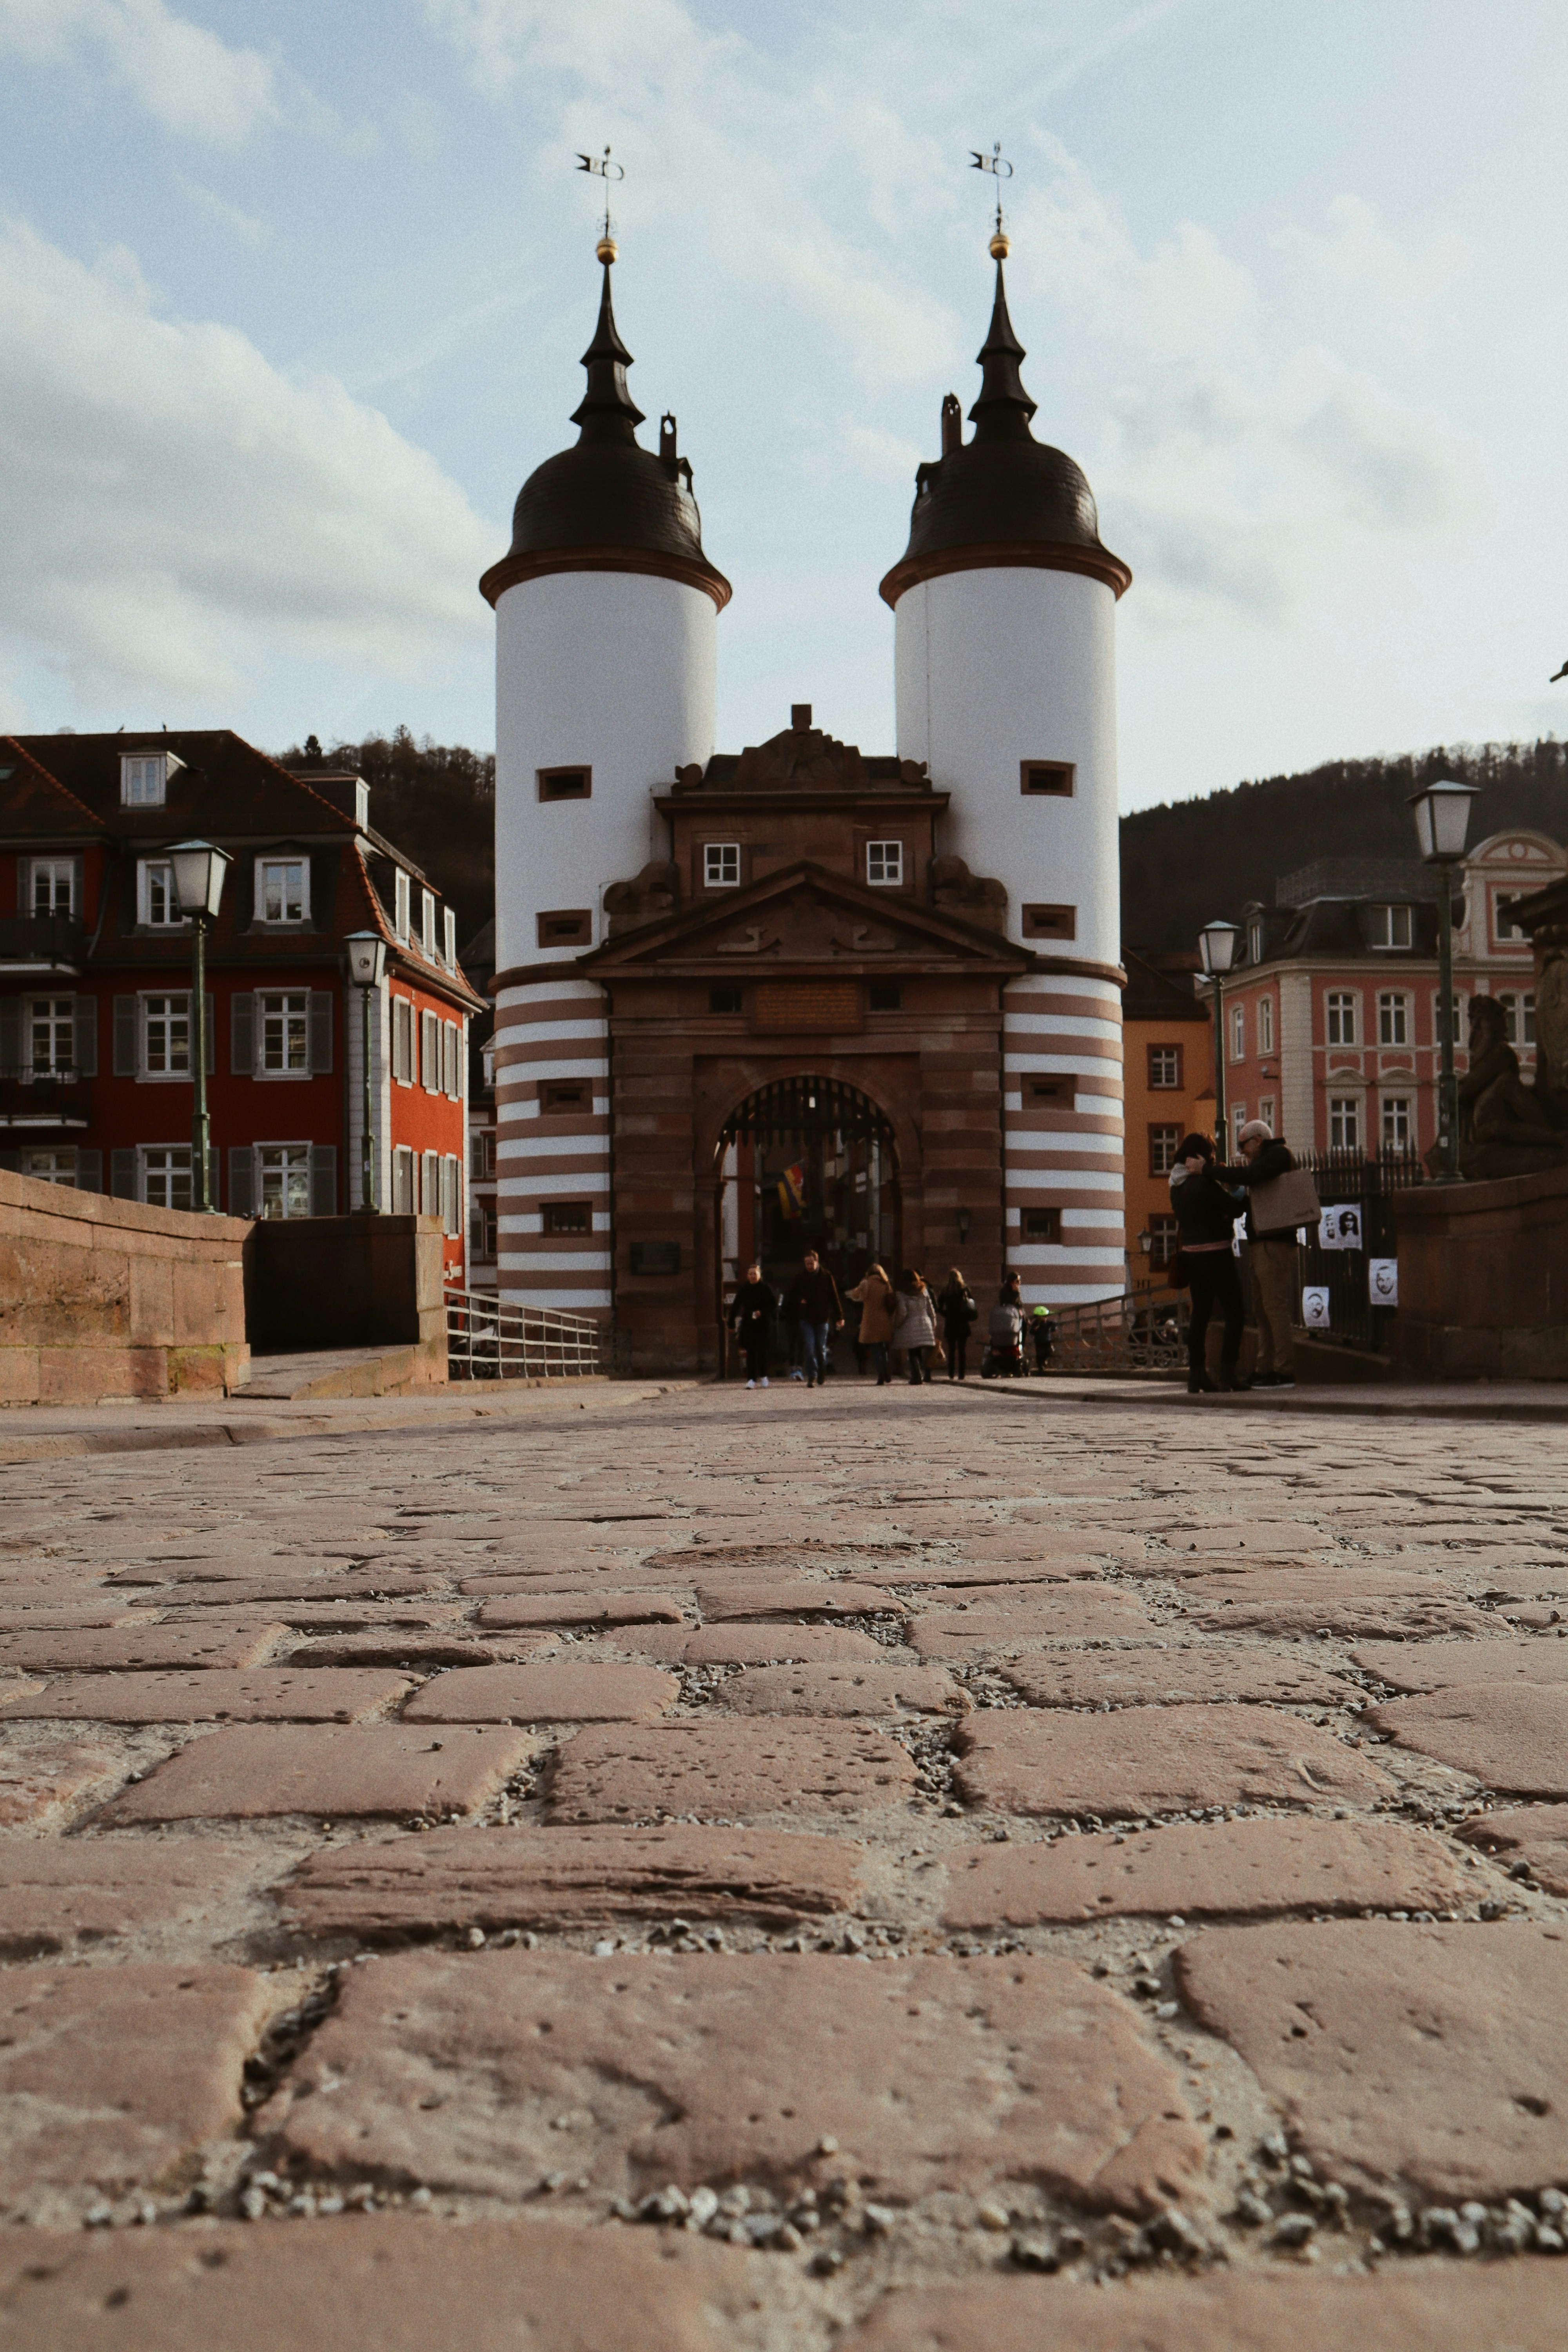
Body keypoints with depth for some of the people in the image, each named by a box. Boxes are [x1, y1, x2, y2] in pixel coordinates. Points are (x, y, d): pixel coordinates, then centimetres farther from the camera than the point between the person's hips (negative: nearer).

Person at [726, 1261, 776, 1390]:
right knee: (751, 1351, -4)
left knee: (762, 1350, 0)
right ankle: (752, 1379, -4)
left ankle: (763, 1377, 18)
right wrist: (732, 1324, 2)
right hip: (748, 1324, 2)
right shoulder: (744, 1289, 5)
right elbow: (735, 1306, 8)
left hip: (763, 1324, -2)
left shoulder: (765, 1288, -1)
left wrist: (762, 1313, -16)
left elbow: (774, 1306, -1)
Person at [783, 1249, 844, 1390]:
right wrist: (800, 1301, -9)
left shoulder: (826, 1277, 1)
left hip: (822, 1318, 0)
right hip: (806, 1319, 0)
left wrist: (839, 1317, 1)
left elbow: (835, 1298, 4)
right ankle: (812, 1377, -11)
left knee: (821, 1349, 7)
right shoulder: (800, 1278, 3)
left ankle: (821, 1377, 23)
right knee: (809, 1348, -9)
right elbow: (792, 1295, 14)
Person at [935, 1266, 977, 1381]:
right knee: (962, 1350, 4)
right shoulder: (964, 1289, -2)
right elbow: (973, 1305, -4)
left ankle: (951, 1374, 4)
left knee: (951, 1350, 7)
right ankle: (962, 1374, 0)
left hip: (950, 1324, 0)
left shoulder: (945, 1290, 0)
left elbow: (939, 1308, -2)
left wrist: (947, 1315, 9)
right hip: (963, 1324, 0)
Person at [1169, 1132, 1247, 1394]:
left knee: (1200, 1314, 10)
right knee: (1234, 1313, -1)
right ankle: (1227, 1372, -7)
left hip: (1192, 1254, 8)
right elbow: (1233, 1206, -14)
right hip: (1216, 1254, -8)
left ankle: (1196, 1375, 9)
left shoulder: (1178, 1186, 8)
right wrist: (1240, 1195, 6)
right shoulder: (1204, 1183, -18)